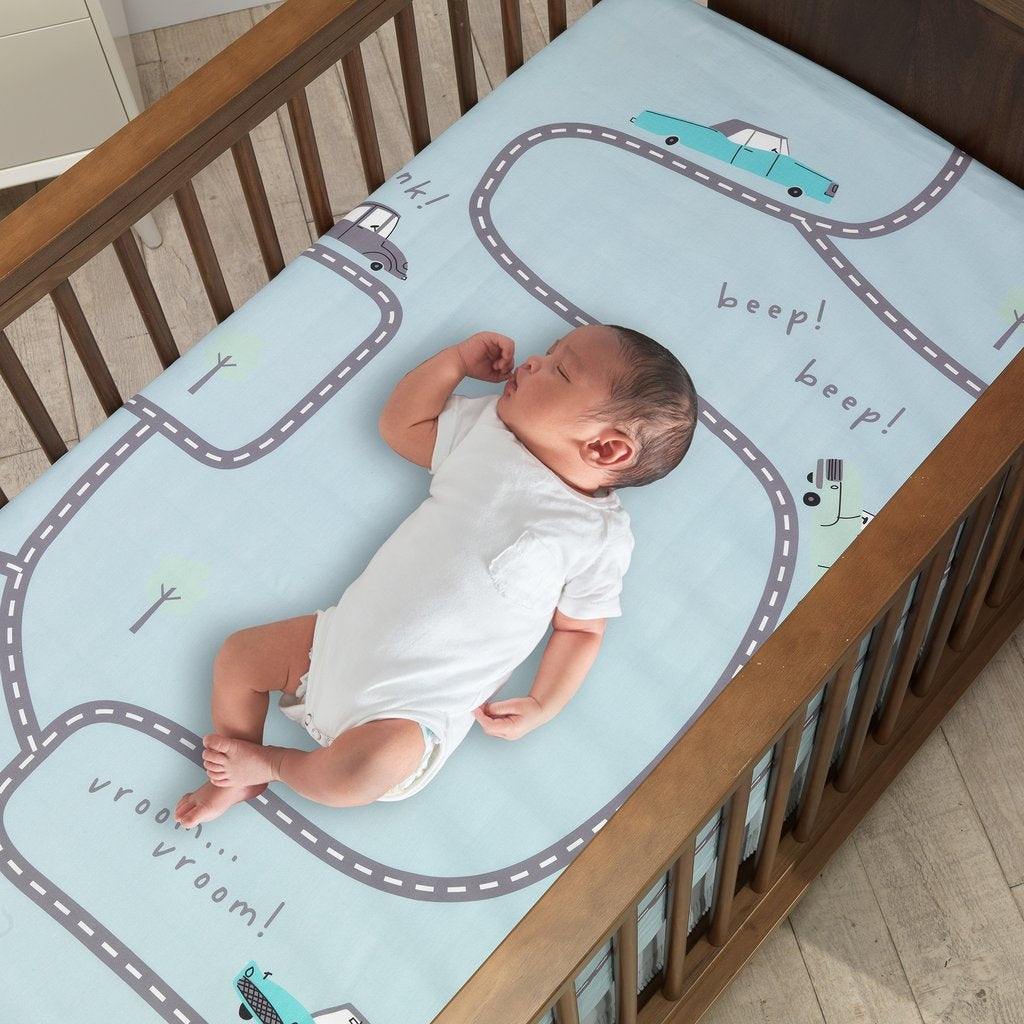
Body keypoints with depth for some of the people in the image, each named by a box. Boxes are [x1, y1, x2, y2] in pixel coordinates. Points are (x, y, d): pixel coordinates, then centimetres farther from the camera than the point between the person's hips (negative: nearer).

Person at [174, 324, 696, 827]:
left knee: (369, 765, -31)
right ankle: (236, 779, 30)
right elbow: (399, 425, 13)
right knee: (237, 655, 7)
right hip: (345, 635, 6)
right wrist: (459, 358, 5)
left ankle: (270, 763, 1)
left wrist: (541, 707, -10)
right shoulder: (488, 426, 2)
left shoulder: (600, 536, -12)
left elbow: (580, 629, -2)